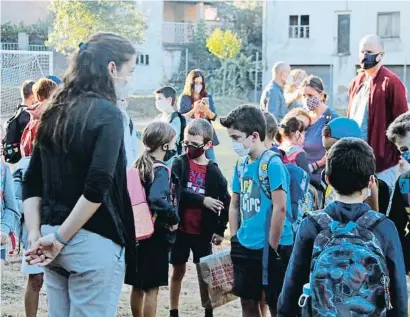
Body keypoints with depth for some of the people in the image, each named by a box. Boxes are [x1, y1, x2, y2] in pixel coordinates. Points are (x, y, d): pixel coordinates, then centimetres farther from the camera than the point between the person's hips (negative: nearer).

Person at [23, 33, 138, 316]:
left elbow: (31, 184, 10)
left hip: (54, 238, 8)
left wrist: (35, 236, 4)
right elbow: (97, 188, -23)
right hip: (93, 243, -7)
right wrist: (60, 237, -14)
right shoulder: (107, 114, -13)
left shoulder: (55, 113, 10)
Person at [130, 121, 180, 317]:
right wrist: (174, 218, -20)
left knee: (138, 285, 16)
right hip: (157, 234, -8)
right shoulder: (161, 171, -17)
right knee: (152, 287, 0)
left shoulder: (139, 166, 7)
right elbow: (157, 200, -34)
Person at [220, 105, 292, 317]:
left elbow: (280, 208, -19)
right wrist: (234, 240, 10)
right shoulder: (241, 164, 7)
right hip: (245, 246, 7)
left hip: (270, 248, -7)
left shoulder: (272, 164, -16)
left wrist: (272, 246, -16)